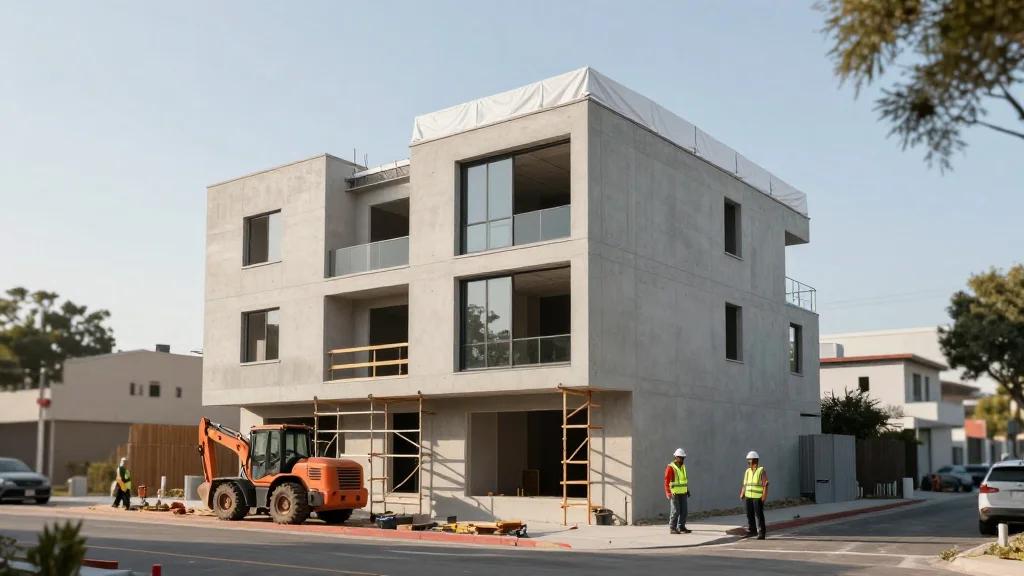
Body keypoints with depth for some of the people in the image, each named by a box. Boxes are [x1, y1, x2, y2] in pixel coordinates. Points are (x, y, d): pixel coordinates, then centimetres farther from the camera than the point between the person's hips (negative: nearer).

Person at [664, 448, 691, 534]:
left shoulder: (683, 466, 11)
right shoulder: (670, 467, -13)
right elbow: (667, 481, -17)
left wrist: (687, 490, 17)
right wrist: (668, 493, -23)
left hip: (683, 493, 7)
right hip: (675, 493, -7)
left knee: (683, 511, 6)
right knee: (675, 511, -6)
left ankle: (681, 527, 14)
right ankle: (672, 528, 1)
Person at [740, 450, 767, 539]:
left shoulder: (761, 471, -8)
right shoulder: (747, 471, 10)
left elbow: (765, 485, -11)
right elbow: (745, 484, 13)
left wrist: (764, 496, -18)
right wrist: (742, 494, 3)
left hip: (758, 497, -6)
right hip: (748, 496, 6)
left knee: (759, 515, -5)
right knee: (749, 514, 8)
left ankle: (761, 533, -1)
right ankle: (751, 530, 20)